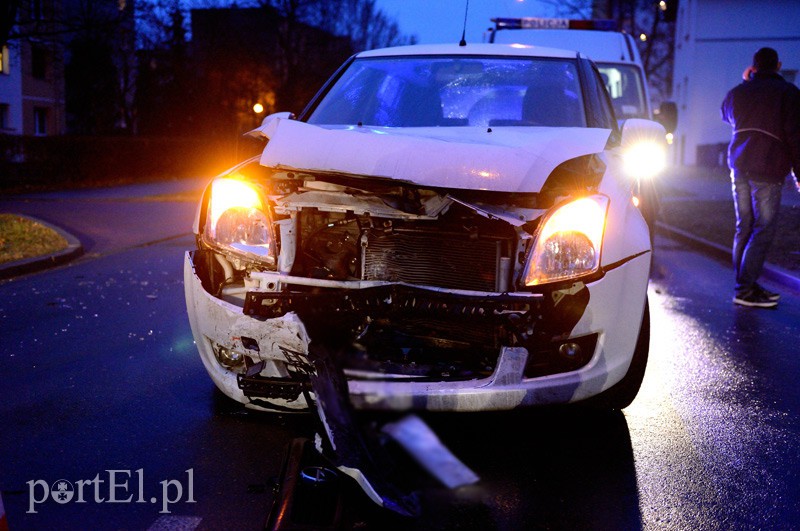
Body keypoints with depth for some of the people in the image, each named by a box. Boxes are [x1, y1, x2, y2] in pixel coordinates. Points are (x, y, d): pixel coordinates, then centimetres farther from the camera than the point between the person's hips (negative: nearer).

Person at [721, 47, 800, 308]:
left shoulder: (737, 92, 12)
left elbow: (726, 114, 35)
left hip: (739, 165, 5)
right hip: (768, 169, -5)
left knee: (744, 227, 11)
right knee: (764, 229, -4)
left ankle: (745, 284, 13)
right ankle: (745, 289, -9)